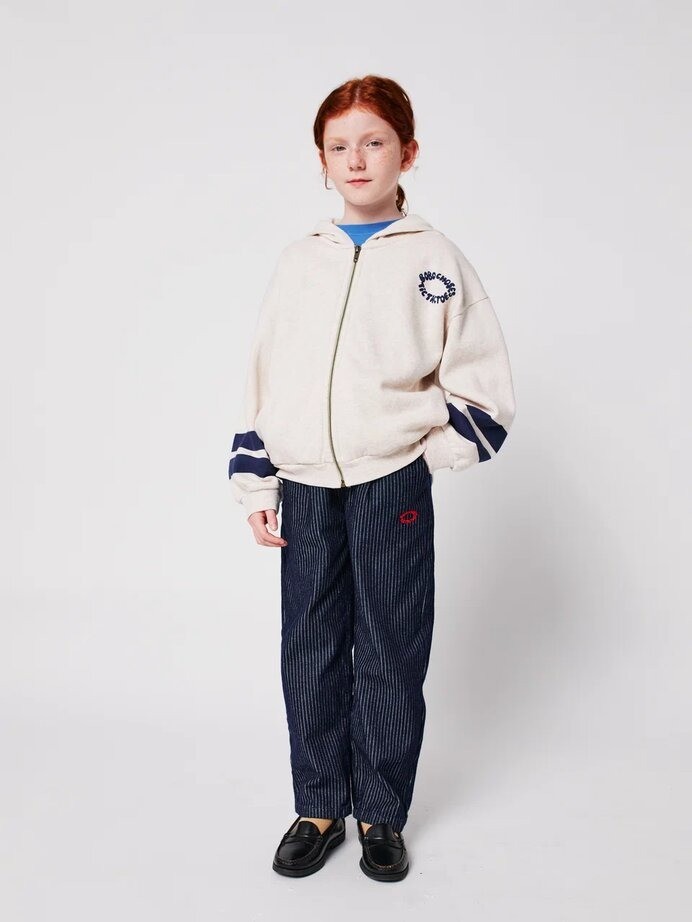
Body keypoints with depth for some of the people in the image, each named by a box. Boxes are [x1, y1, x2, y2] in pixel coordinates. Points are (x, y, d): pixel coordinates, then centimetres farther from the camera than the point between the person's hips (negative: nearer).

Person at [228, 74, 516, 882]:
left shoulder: (436, 258, 1)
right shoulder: (298, 262, 9)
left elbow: (482, 389, 2)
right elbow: (263, 381, 10)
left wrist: (418, 452, -7)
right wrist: (257, 488, 7)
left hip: (392, 487, -2)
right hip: (305, 489, 3)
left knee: (390, 655, 7)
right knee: (309, 652, 9)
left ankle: (381, 816, 25)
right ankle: (319, 809, 27)